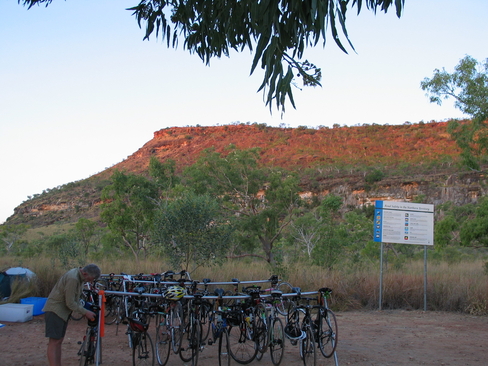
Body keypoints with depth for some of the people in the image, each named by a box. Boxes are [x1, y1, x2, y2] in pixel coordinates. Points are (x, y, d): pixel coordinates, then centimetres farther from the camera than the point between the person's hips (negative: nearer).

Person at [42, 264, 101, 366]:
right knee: (54, 342, -12)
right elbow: (70, 303, -22)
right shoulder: (72, 278, -25)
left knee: (59, 341, 12)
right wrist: (85, 312, -16)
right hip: (55, 311, -10)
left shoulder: (79, 277, 6)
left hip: (63, 311, 10)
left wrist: (85, 311, 5)